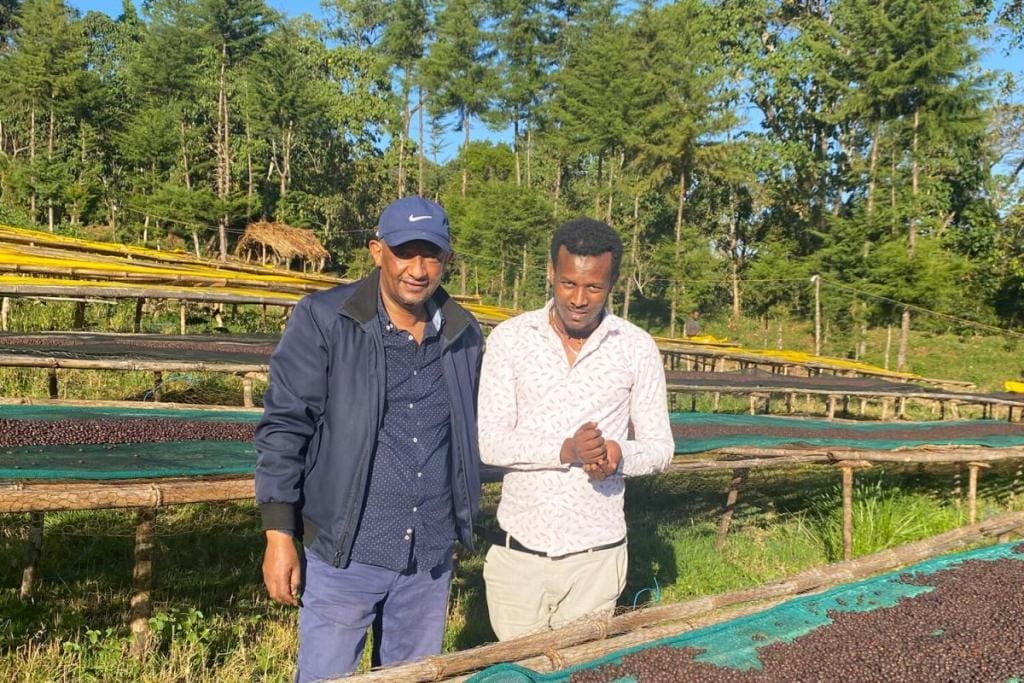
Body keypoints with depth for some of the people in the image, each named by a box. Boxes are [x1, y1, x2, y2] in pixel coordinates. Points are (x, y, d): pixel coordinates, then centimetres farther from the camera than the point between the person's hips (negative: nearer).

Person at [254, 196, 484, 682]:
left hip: (431, 555, 5)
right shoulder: (322, 320, -10)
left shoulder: (464, 334, 4)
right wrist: (279, 536, -12)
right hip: (345, 552, -4)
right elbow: (284, 427, -9)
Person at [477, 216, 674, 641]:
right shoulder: (510, 338, -4)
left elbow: (660, 446, 4)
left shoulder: (637, 348, -2)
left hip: (595, 556, 0)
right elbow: (488, 442, -8)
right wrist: (565, 450, -23)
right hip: (516, 552, 0)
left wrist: (620, 454, -19)